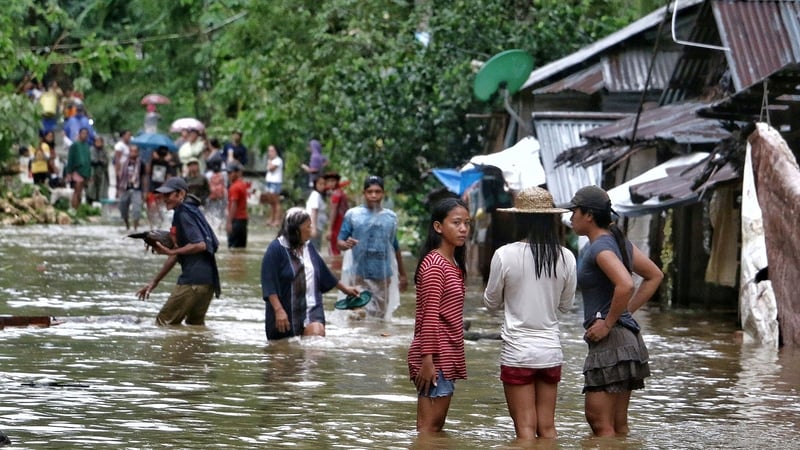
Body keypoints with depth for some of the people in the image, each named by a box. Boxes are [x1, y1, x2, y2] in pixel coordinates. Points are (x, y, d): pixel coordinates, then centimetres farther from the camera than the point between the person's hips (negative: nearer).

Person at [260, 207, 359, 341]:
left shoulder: (309, 248, 11)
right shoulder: (276, 249, -9)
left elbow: (324, 273, 26)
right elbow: (269, 284, -14)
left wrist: (344, 288, 35)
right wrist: (278, 310, -22)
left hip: (311, 309, 4)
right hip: (285, 313, -4)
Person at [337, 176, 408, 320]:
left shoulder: (390, 217, 10)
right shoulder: (353, 214, 1)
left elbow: (395, 248, 18)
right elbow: (340, 241, -1)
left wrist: (402, 274, 22)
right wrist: (346, 244, -25)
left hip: (384, 276, 3)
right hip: (359, 275, -3)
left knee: (380, 316, 5)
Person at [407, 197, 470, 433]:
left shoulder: (453, 263, 14)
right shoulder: (434, 264, -14)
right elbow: (429, 316, -18)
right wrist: (427, 360, -20)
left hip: (448, 356, 9)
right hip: (436, 358, -9)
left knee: (437, 426, 10)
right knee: (429, 427, -8)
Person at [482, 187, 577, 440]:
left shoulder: (505, 255, -11)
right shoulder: (565, 257, -3)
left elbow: (491, 302, 2)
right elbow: (566, 305, 10)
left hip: (517, 351, -3)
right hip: (551, 350, 3)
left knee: (526, 428, 1)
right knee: (547, 428, 11)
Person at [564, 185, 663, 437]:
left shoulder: (600, 248, -15)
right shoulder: (618, 241, 13)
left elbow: (625, 285, -31)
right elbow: (655, 276, 22)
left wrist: (608, 323, -20)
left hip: (610, 340, -10)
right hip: (627, 338, 10)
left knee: (601, 423, -8)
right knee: (618, 426, 12)